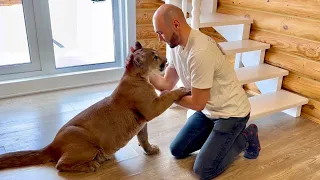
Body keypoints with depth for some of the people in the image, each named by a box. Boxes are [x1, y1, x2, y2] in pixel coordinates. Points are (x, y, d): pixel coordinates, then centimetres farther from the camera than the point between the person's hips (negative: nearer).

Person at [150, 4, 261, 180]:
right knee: (177, 150, 12)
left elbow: (198, 103, -25)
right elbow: (166, 84, 0)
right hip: (208, 110, 9)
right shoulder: (176, 45, -4)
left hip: (230, 113, -8)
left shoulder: (200, 52, -33)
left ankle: (245, 138, 9)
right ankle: (219, 135, 23)